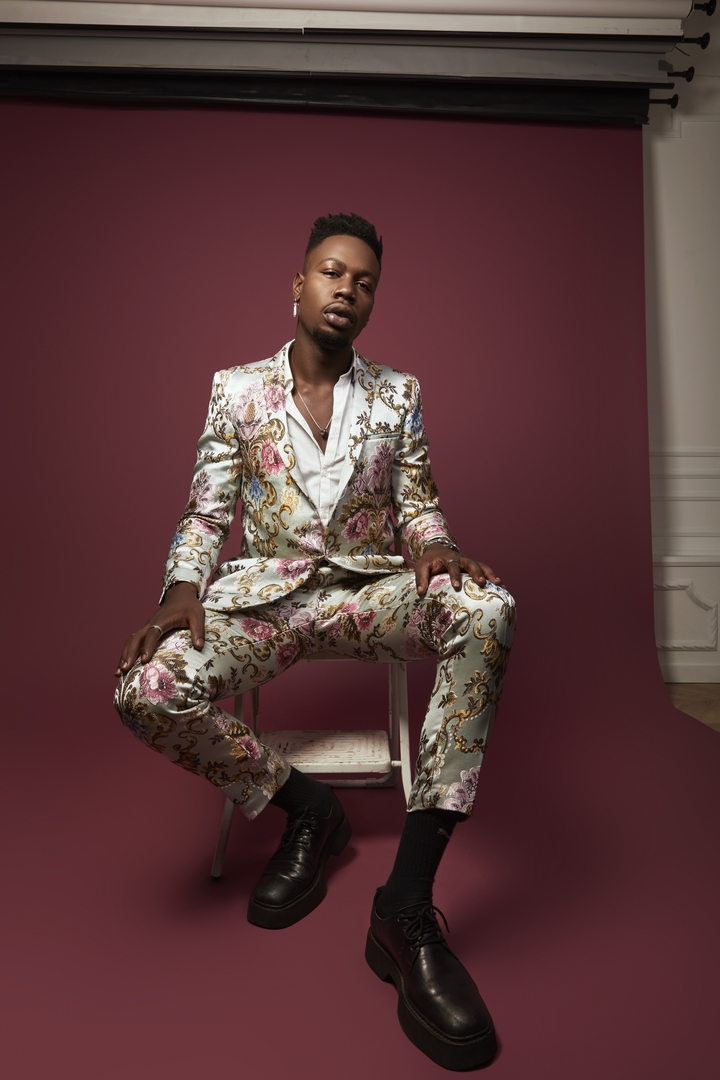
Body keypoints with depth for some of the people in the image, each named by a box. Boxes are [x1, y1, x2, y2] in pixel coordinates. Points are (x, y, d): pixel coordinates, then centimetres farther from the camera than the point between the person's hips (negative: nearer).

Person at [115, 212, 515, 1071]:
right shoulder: (237, 387, 8)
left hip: (373, 588, 1)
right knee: (144, 690, -27)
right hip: (265, 592, 0)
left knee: (488, 613, -32)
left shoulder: (398, 393, 10)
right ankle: (302, 808, 1)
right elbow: (206, 511, 5)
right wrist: (183, 588, -14)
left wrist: (433, 543, -15)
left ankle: (408, 902, -26)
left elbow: (418, 505, 9)